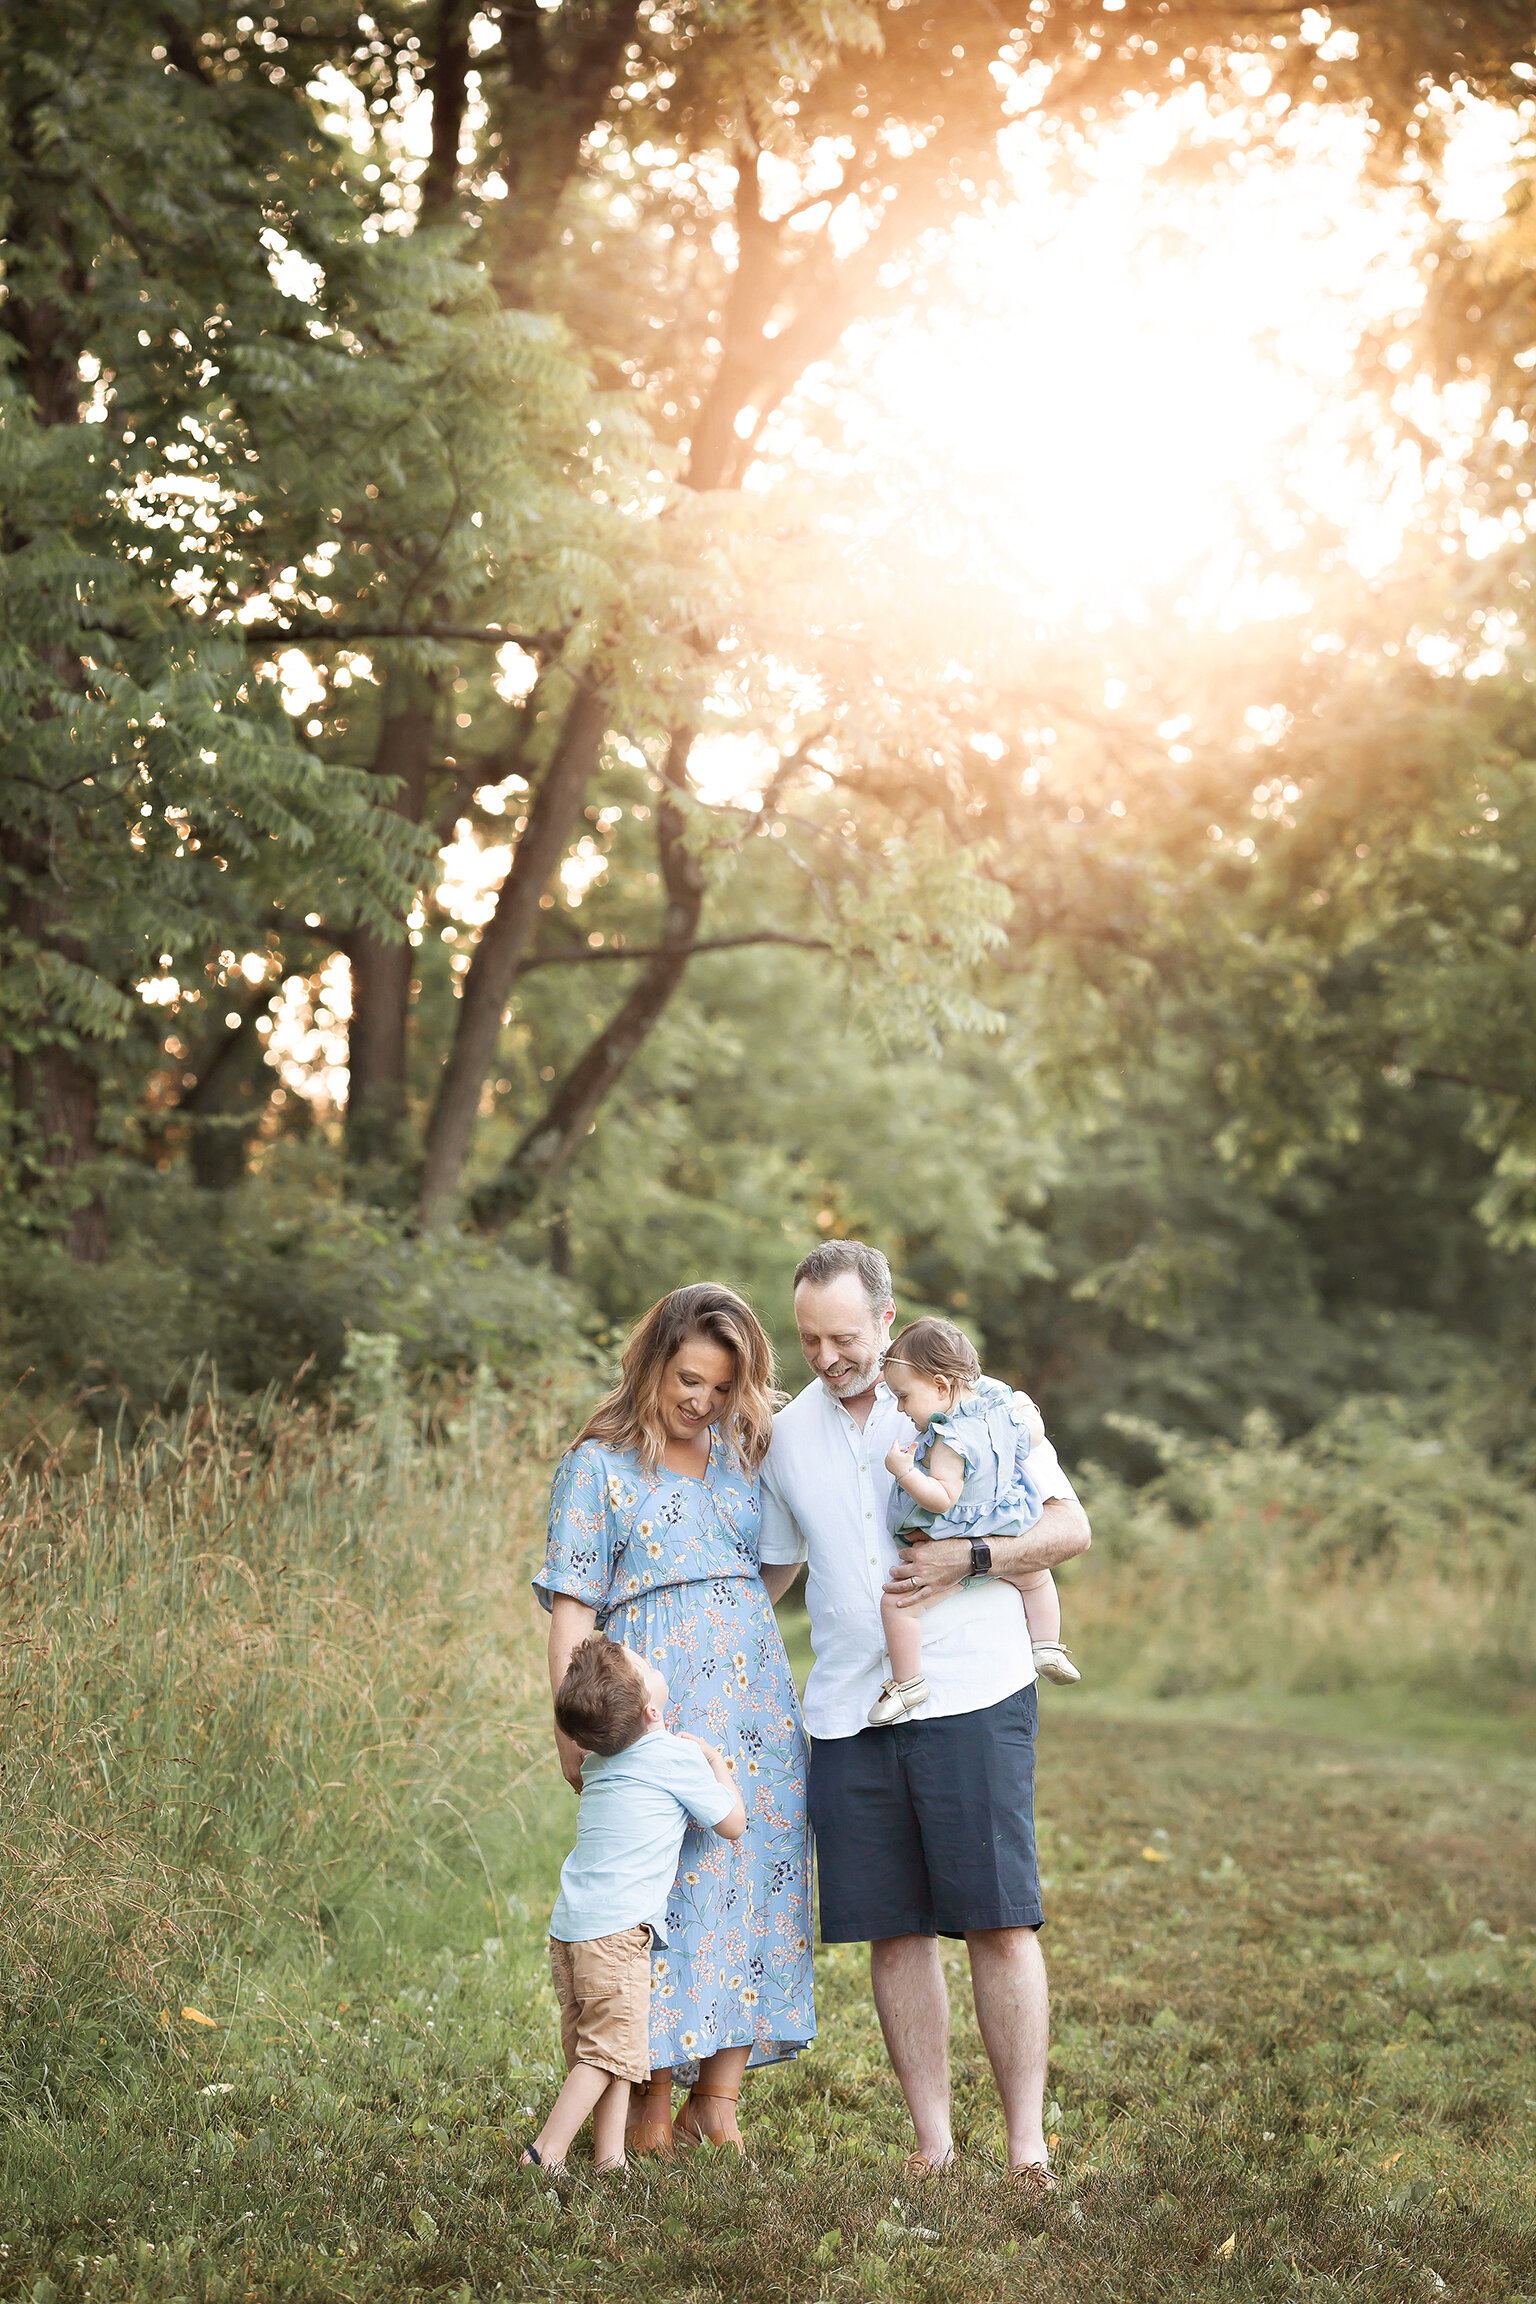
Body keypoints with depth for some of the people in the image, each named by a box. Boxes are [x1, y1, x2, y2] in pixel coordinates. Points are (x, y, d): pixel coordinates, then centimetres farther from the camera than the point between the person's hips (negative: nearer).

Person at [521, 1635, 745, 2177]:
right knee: (610, 2051, -3)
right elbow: (733, 1824, 5)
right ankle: (545, 2153, -8)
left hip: (566, 1928, 7)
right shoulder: (679, 1757, -6)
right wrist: (716, 1760, 20)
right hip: (613, 1931, -7)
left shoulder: (597, 1761, 13)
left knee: (590, 2048, 12)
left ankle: (608, 2156, 12)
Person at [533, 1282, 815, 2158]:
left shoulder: (741, 1457, 16)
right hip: (654, 1704, -5)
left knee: (756, 1881, 0)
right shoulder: (597, 1466, 3)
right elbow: (573, 1604, -1)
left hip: (755, 1699, 5)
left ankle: (718, 2101, 7)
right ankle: (651, 2107, 2)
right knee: (660, 1886, -8)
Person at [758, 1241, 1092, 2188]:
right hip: (849, 1711, 4)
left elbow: (1071, 1527, 0)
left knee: (1000, 1923, -6)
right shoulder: (788, 1434, 13)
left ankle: (1028, 2146, -1)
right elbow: (772, 1568, 26)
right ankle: (933, 2142, 12)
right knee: (894, 1931, 4)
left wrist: (970, 1559, -14)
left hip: (973, 1695, -4)